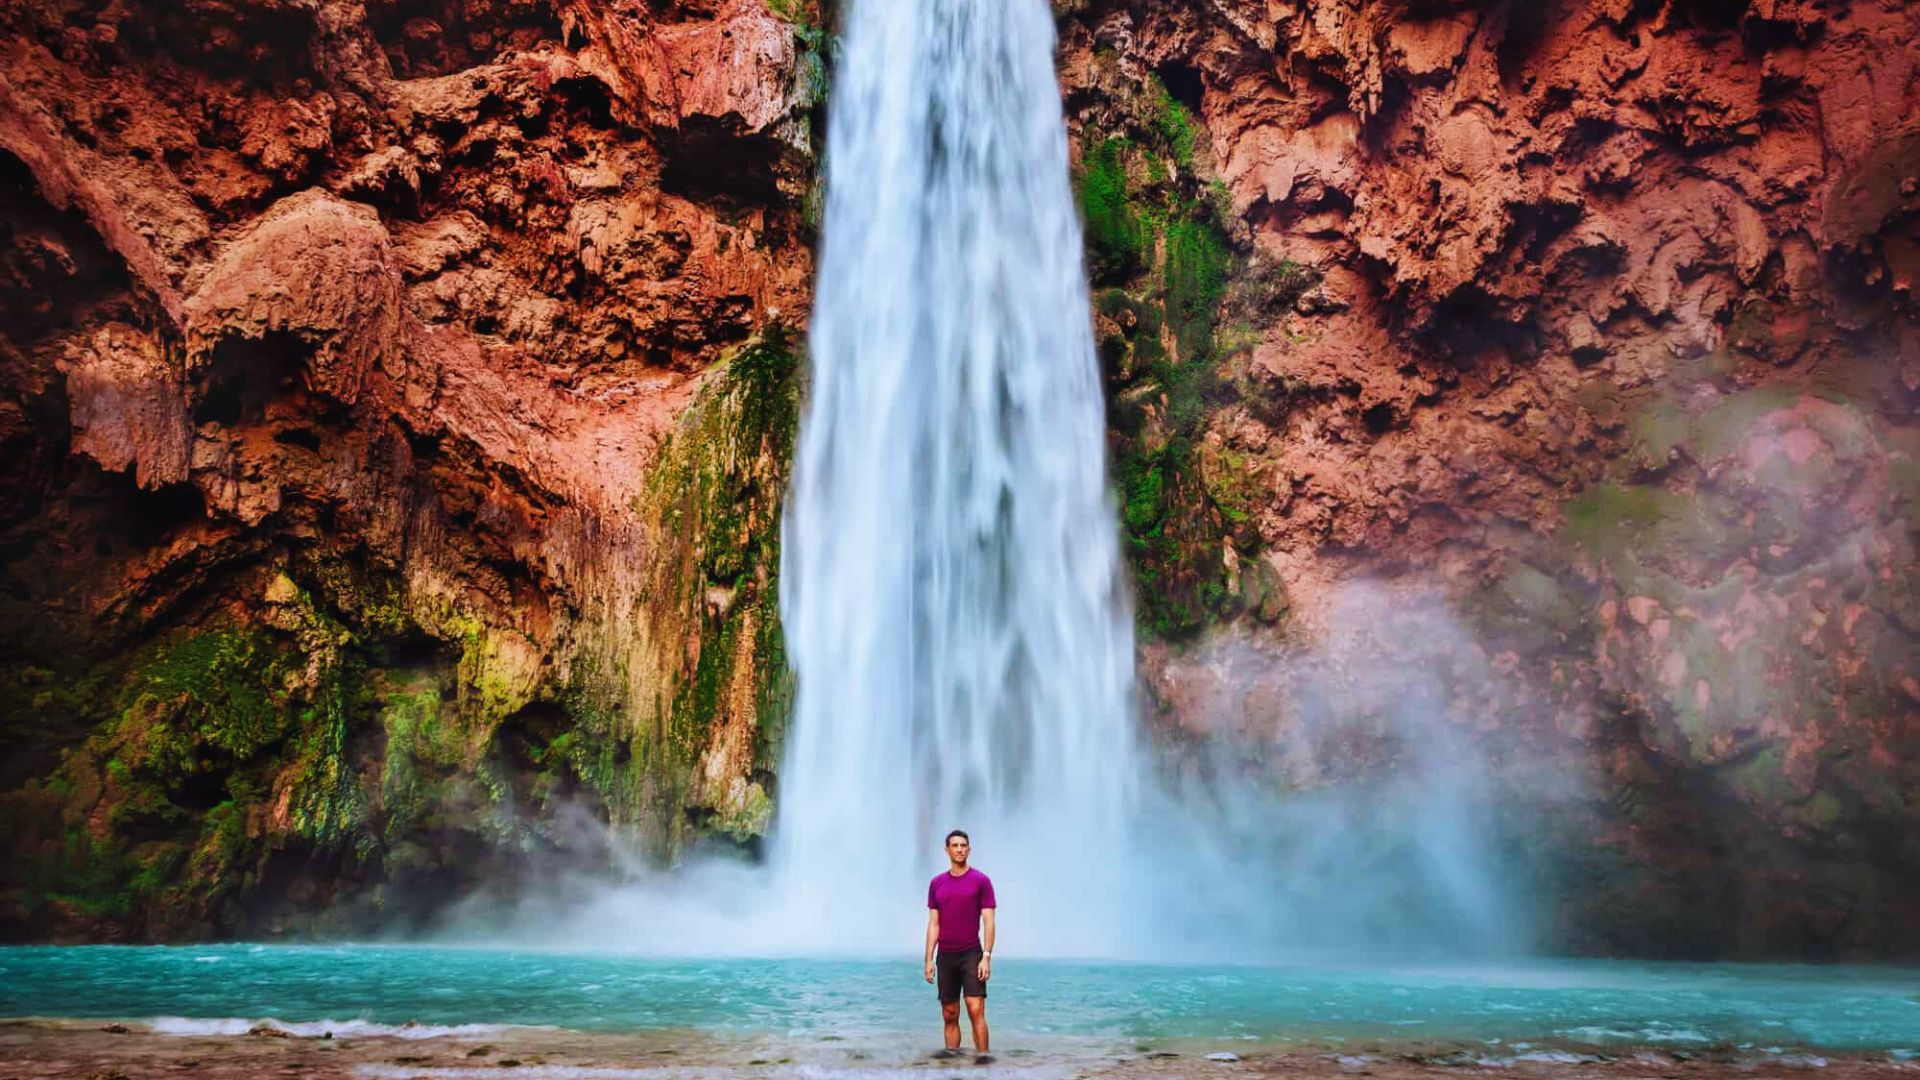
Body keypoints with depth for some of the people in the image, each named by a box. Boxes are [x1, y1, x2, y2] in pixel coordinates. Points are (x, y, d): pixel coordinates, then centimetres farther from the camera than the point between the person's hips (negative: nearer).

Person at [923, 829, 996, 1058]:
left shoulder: (981, 881, -2)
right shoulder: (936, 883, 8)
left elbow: (988, 922, -5)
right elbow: (933, 924, 9)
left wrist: (987, 957, -13)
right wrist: (929, 960, 3)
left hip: (971, 955, -4)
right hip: (945, 957, 4)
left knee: (976, 1010, -12)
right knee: (949, 1016, 8)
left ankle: (982, 1057, -10)